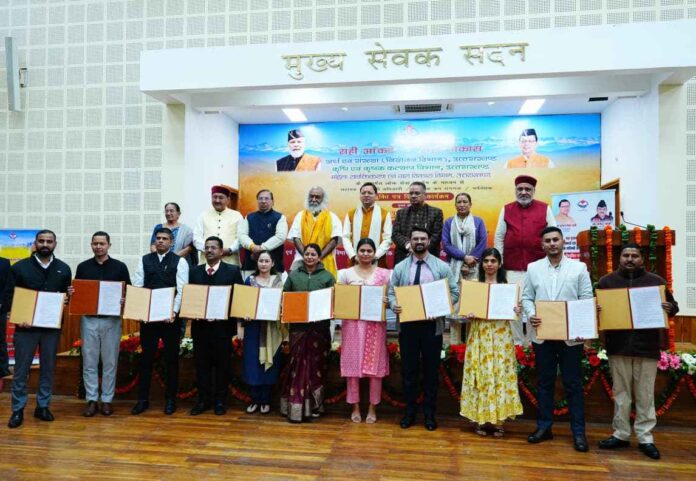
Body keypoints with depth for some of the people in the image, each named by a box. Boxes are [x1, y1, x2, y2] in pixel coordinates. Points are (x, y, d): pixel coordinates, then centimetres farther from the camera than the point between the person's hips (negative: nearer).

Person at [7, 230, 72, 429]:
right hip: (26, 326, -2)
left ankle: (43, 406, 21)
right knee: (21, 370, 4)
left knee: (48, 368, 10)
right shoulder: (20, 267, 0)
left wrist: (66, 301, -10)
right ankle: (18, 410, 16)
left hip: (52, 327, 2)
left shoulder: (63, 269, 6)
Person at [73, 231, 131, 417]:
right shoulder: (83, 267, 7)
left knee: (110, 361, 4)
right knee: (89, 361, 5)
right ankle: (91, 400, 15)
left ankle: (107, 400, 15)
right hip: (88, 319, 2)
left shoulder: (119, 266, 2)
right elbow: (76, 291, 12)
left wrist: (124, 300, -17)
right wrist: (72, 293, -10)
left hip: (111, 319, -1)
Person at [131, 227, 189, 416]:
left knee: (171, 358, 6)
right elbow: (136, 286, 2)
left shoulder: (180, 262, 0)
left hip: (171, 316, -2)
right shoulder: (145, 260, 8)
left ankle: (170, 399, 18)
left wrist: (174, 312, -17)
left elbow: (182, 290, -7)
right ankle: (143, 399, 19)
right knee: (146, 357, 8)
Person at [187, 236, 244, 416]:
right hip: (200, 325, 3)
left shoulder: (233, 271, 0)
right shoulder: (195, 272, 10)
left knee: (222, 364, 7)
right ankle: (203, 400, 21)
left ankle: (220, 401, 19)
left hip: (222, 325, -2)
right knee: (201, 364, 8)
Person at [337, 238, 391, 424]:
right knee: (353, 364, 4)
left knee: (375, 365, 3)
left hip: (375, 323, 0)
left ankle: (372, 408, 17)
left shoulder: (384, 274, 4)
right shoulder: (346, 273, 6)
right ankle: (355, 407, 18)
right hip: (353, 323, 1)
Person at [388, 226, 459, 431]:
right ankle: (409, 411, 22)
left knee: (431, 370, 8)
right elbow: (391, 292, 7)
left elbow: (454, 292, 2)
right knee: (408, 369, 8)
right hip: (407, 324, 1)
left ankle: (429, 413, 23)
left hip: (432, 325, -1)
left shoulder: (442, 267, 1)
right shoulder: (400, 267, 6)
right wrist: (394, 304, -14)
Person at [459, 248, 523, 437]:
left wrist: (516, 311, -15)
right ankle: (480, 419, 12)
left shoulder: (507, 286, 5)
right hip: (479, 334, 0)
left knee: (500, 375, 1)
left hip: (501, 335, 0)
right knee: (480, 374, 2)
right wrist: (467, 314, -15)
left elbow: (512, 309, 7)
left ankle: (498, 420, 11)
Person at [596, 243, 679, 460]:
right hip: (618, 346, 1)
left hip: (647, 347, 0)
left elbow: (673, 305, 10)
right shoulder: (606, 281, 6)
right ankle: (621, 434, 19)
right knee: (621, 393, 9)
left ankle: (645, 438, 15)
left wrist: (670, 308, -12)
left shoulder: (656, 281, 6)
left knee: (645, 395, 6)